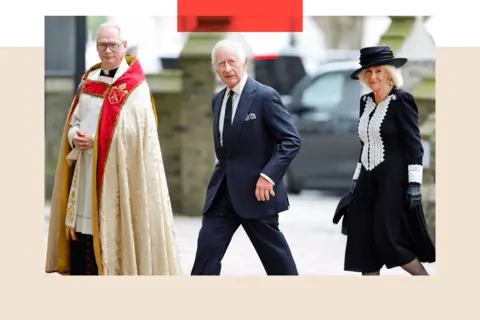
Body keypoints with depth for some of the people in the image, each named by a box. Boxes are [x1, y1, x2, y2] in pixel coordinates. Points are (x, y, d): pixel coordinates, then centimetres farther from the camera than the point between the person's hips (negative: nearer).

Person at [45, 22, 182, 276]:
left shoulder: (134, 87, -6)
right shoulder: (89, 81, 13)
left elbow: (131, 132, -15)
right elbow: (74, 122, 17)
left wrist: (93, 139, -14)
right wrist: (74, 136, -5)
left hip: (115, 174, -6)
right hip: (85, 176, 6)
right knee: (80, 244, 4)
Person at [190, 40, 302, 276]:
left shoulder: (265, 96, -11)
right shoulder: (218, 100, 11)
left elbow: (291, 140, -14)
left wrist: (268, 175, -21)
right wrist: (224, 168, 13)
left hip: (255, 189, -6)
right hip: (223, 189, 6)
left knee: (273, 252, 6)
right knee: (207, 247, -2)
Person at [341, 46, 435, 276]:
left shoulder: (402, 100, -10)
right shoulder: (365, 102, 12)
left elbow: (414, 145, -12)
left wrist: (414, 183, -17)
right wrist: (357, 179, 18)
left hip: (394, 181, -7)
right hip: (368, 181, 8)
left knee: (389, 239, -10)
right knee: (364, 242, 2)